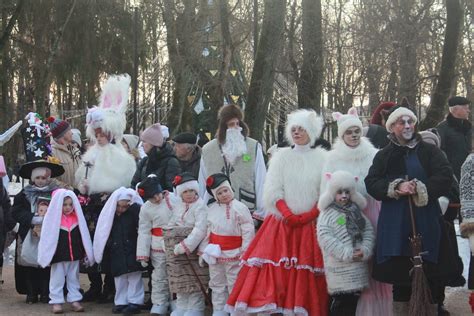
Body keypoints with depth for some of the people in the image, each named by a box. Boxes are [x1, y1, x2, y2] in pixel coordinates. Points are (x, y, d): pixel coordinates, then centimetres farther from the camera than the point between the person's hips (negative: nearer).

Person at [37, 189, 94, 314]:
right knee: (57, 279, 4)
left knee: (74, 278, 12)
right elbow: (47, 238, -8)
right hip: (59, 255, -3)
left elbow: (84, 235, 8)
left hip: (75, 254, 4)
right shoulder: (52, 217, -9)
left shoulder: (77, 217, 1)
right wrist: (47, 255, -9)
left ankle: (75, 300, 19)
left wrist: (87, 253, 7)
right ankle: (57, 301, 10)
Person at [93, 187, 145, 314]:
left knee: (134, 277, -1)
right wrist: (105, 250, 6)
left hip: (132, 252, -3)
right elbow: (102, 234, 5)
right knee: (120, 278, 11)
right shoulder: (108, 214, -2)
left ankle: (134, 302, 6)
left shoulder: (134, 211, -9)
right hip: (116, 253, 3)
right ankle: (121, 302, 19)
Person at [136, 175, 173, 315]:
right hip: (159, 247, 0)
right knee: (160, 277, 5)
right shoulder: (146, 208, -4)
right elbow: (144, 232, -2)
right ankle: (159, 303, 15)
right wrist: (143, 254, -5)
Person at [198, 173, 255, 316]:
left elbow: (248, 231, -12)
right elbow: (207, 231, 12)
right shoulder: (211, 209, 6)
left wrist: (245, 253, -13)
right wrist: (203, 250, 9)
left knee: (234, 285, 0)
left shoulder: (239, 207, -10)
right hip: (215, 255, 5)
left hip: (234, 256, -5)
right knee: (217, 285, 13)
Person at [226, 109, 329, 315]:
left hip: (310, 226, 0)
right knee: (276, 270, -7)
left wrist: (308, 216, -12)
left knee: (306, 274, -2)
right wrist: (289, 215, -11)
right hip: (282, 224, 0)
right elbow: (274, 191, 1)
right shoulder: (282, 156, 7)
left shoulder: (322, 158, 4)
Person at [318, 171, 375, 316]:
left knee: (354, 299, 10)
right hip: (339, 267, -5)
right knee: (339, 300, -6)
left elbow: (368, 230, 8)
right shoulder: (327, 215, -4)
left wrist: (365, 250, -9)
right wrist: (347, 253, -18)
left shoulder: (356, 212, 14)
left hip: (359, 266, 6)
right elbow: (326, 238, -15)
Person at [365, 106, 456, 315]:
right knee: (400, 280, 3)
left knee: (430, 279, -3)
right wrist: (396, 187, -14)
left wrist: (420, 189, -18)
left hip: (426, 224, -1)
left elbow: (445, 177, -5)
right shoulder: (384, 156, 12)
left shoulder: (429, 151, 8)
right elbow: (371, 183, 2)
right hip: (395, 225, 1)